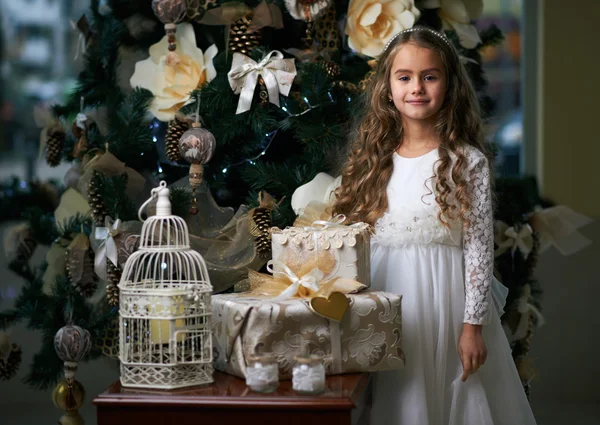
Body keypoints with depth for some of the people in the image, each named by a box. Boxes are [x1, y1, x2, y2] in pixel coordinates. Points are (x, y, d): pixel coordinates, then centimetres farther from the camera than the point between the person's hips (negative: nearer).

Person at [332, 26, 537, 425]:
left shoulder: (468, 162, -5)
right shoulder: (373, 159, 5)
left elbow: (479, 248, -6)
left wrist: (473, 325, -9)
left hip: (444, 300, -3)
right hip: (381, 301, 3)